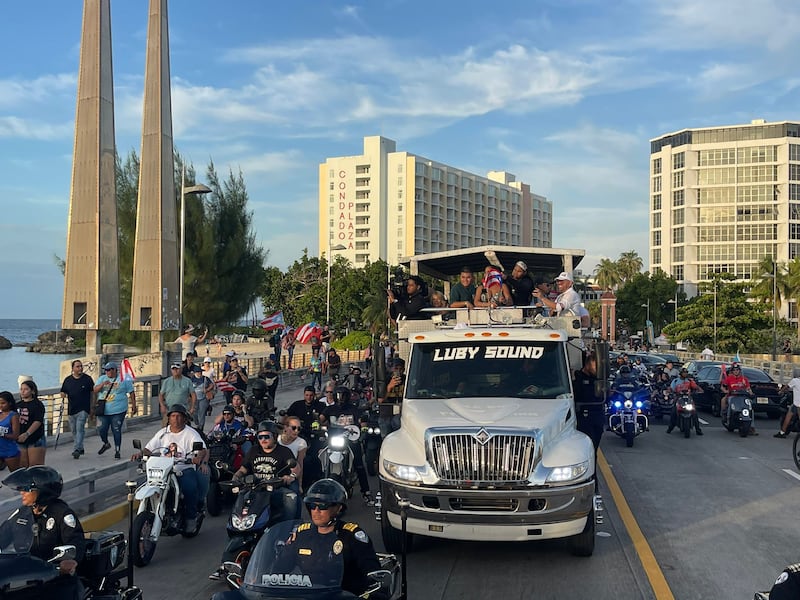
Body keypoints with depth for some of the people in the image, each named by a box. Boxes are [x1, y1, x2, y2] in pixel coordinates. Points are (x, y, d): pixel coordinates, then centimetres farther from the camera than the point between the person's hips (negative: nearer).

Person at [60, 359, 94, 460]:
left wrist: (92, 407, 5)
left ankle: (76, 449, -20)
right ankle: (80, 448, 29)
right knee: (74, 430, 13)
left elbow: (93, 392, 6)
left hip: (83, 409, -5)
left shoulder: (87, 379, 0)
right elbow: (63, 392, 16)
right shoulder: (67, 380, 8)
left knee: (79, 429, -15)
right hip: (71, 409, 5)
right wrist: (63, 396, -9)